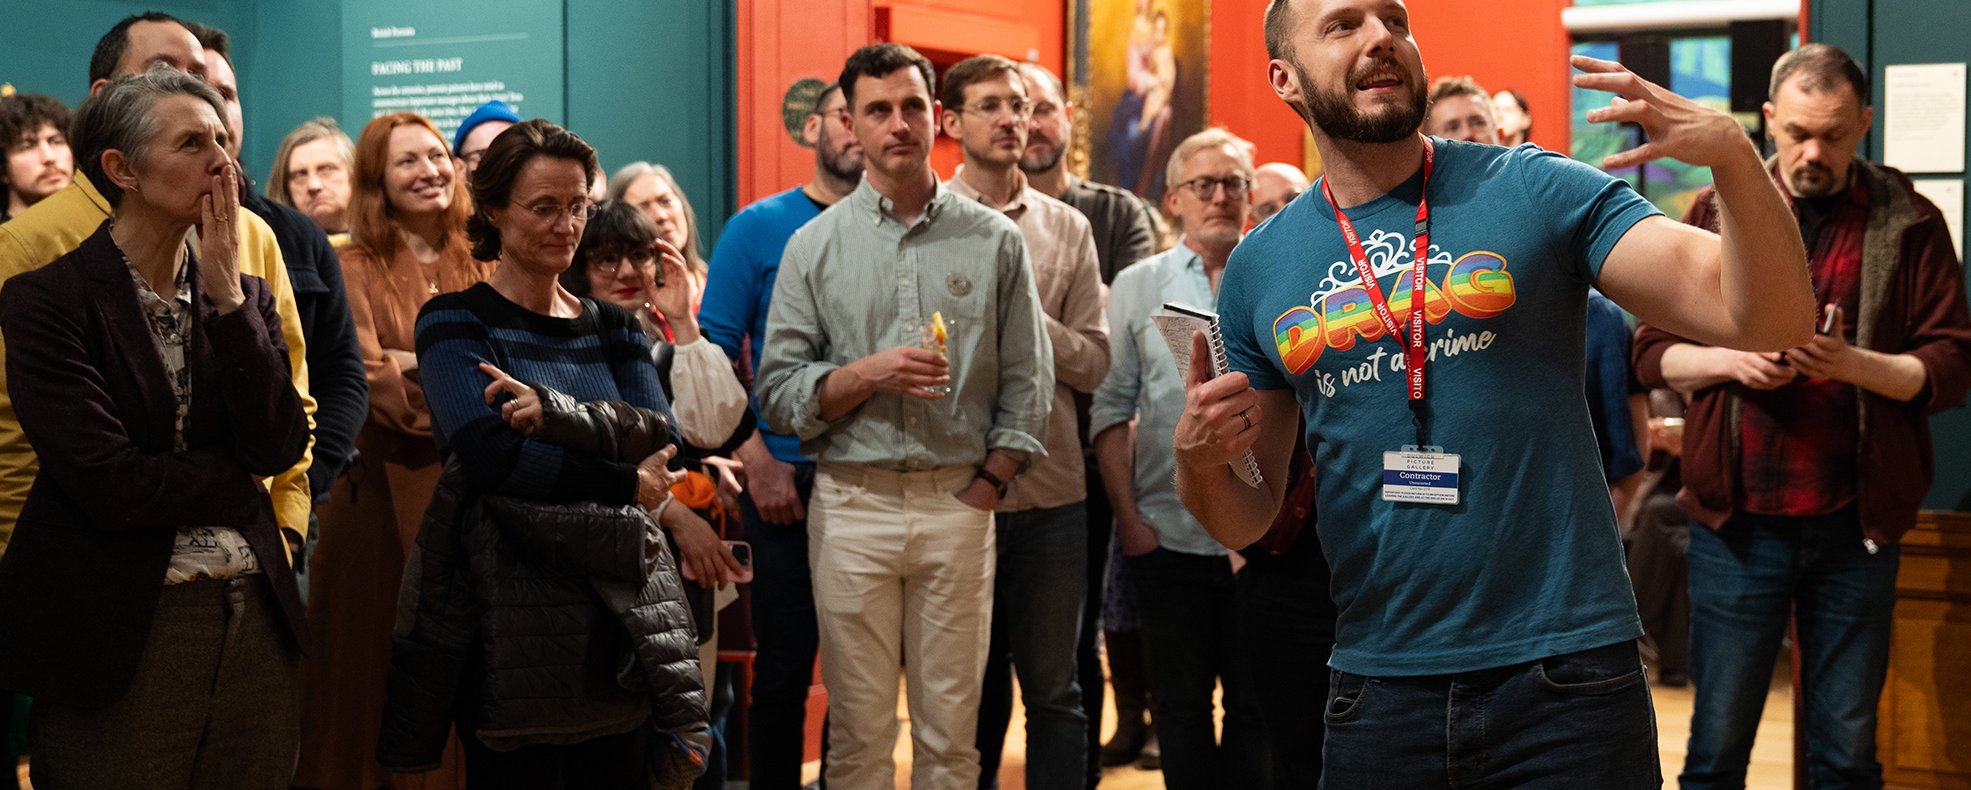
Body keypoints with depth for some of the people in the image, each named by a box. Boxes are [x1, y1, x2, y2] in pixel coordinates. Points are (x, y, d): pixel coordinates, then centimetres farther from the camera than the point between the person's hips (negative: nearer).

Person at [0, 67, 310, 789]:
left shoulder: (243, 296, 10)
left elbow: (280, 446, -4)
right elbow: (106, 480, -16)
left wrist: (227, 295, -7)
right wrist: (239, 478, -3)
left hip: (256, 622, 5)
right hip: (119, 636, -5)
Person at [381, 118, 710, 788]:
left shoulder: (612, 329, 16)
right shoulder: (454, 322, 1)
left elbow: (665, 437, -2)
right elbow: (490, 453, -15)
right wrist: (628, 487, -9)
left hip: (619, 601, 5)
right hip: (510, 605, -5)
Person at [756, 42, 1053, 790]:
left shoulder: (994, 241, 6)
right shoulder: (815, 245, 5)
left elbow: (1027, 384, 5)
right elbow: (779, 391, 1)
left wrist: (984, 487, -4)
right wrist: (867, 375, -14)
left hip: (958, 501, 0)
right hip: (852, 500, 0)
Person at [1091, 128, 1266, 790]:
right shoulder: (1138, 286, 6)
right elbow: (1111, 409, 4)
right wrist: (1128, 515, -3)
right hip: (1167, 534, 1)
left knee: (1256, 704, 6)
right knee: (1181, 704, 9)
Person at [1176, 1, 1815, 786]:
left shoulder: (1537, 191, -2)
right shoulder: (1259, 267, 6)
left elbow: (1771, 321, -9)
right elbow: (1248, 519, 12)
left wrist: (1734, 156, -25)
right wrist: (1198, 460, -10)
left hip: (1565, 675, -2)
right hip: (1379, 685, 3)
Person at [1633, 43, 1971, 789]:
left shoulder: (1907, 223, 3)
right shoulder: (1717, 210, 6)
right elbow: (1653, 351, 7)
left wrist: (1854, 364, -18)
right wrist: (1732, 359, -13)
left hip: (1856, 525, 0)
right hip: (1737, 523, 0)